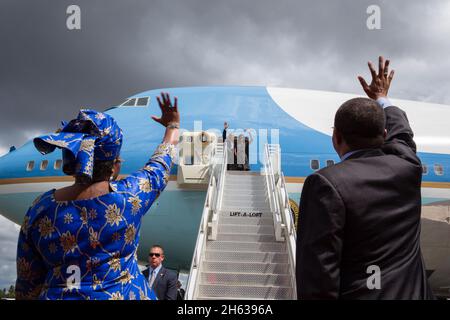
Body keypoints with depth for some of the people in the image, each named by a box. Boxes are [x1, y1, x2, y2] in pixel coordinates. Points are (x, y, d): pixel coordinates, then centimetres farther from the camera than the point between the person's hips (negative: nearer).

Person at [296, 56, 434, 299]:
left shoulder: (326, 184, -19)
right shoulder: (407, 169, -2)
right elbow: (400, 134, 22)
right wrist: (382, 99, 37)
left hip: (357, 294, -5)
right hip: (411, 293, 6)